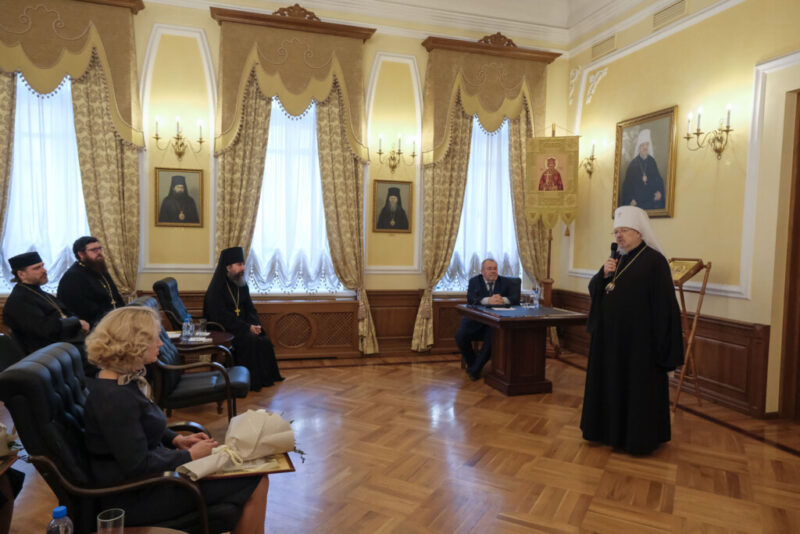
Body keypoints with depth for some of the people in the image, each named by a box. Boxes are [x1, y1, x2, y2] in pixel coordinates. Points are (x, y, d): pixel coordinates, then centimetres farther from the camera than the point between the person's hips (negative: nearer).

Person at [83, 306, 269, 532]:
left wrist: (177, 439, 5)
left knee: (257, 479, 7)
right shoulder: (115, 397, -26)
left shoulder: (125, 379, 5)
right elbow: (138, 466, -26)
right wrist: (190, 455, -14)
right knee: (252, 484, -10)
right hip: (136, 497, -10)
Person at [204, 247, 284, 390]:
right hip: (223, 330, -6)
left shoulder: (242, 285, 9)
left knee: (264, 340, -19)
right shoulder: (216, 288, -12)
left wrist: (255, 325, -9)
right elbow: (221, 317, -19)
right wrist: (247, 328, -22)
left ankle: (265, 377, -7)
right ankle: (251, 380, -17)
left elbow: (250, 309, 13)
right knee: (250, 341, -29)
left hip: (243, 326, 6)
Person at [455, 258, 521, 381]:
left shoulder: (506, 282, 11)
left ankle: (475, 369, -12)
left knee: (492, 337, -32)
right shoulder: (474, 281, 9)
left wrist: (503, 300, -27)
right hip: (475, 319, 1)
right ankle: (471, 363, 7)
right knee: (460, 337, -23)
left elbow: (516, 298, -5)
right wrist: (488, 300, -27)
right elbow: (470, 299, -9)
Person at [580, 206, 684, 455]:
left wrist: (661, 345, -18)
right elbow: (593, 290, 9)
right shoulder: (616, 259, 10)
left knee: (638, 388, 4)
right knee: (611, 384, 15)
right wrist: (603, 275, -11)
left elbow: (664, 305, -15)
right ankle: (612, 430, 29)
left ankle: (638, 437, 19)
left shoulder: (654, 261, -12)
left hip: (639, 340, -7)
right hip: (611, 338, 7)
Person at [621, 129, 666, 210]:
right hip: (637, 200, -2)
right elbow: (628, 183, 0)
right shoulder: (633, 164, 0)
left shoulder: (652, 161, 8)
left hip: (652, 200, 3)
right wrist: (631, 200, -10)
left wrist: (659, 192, -3)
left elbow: (658, 179, 15)